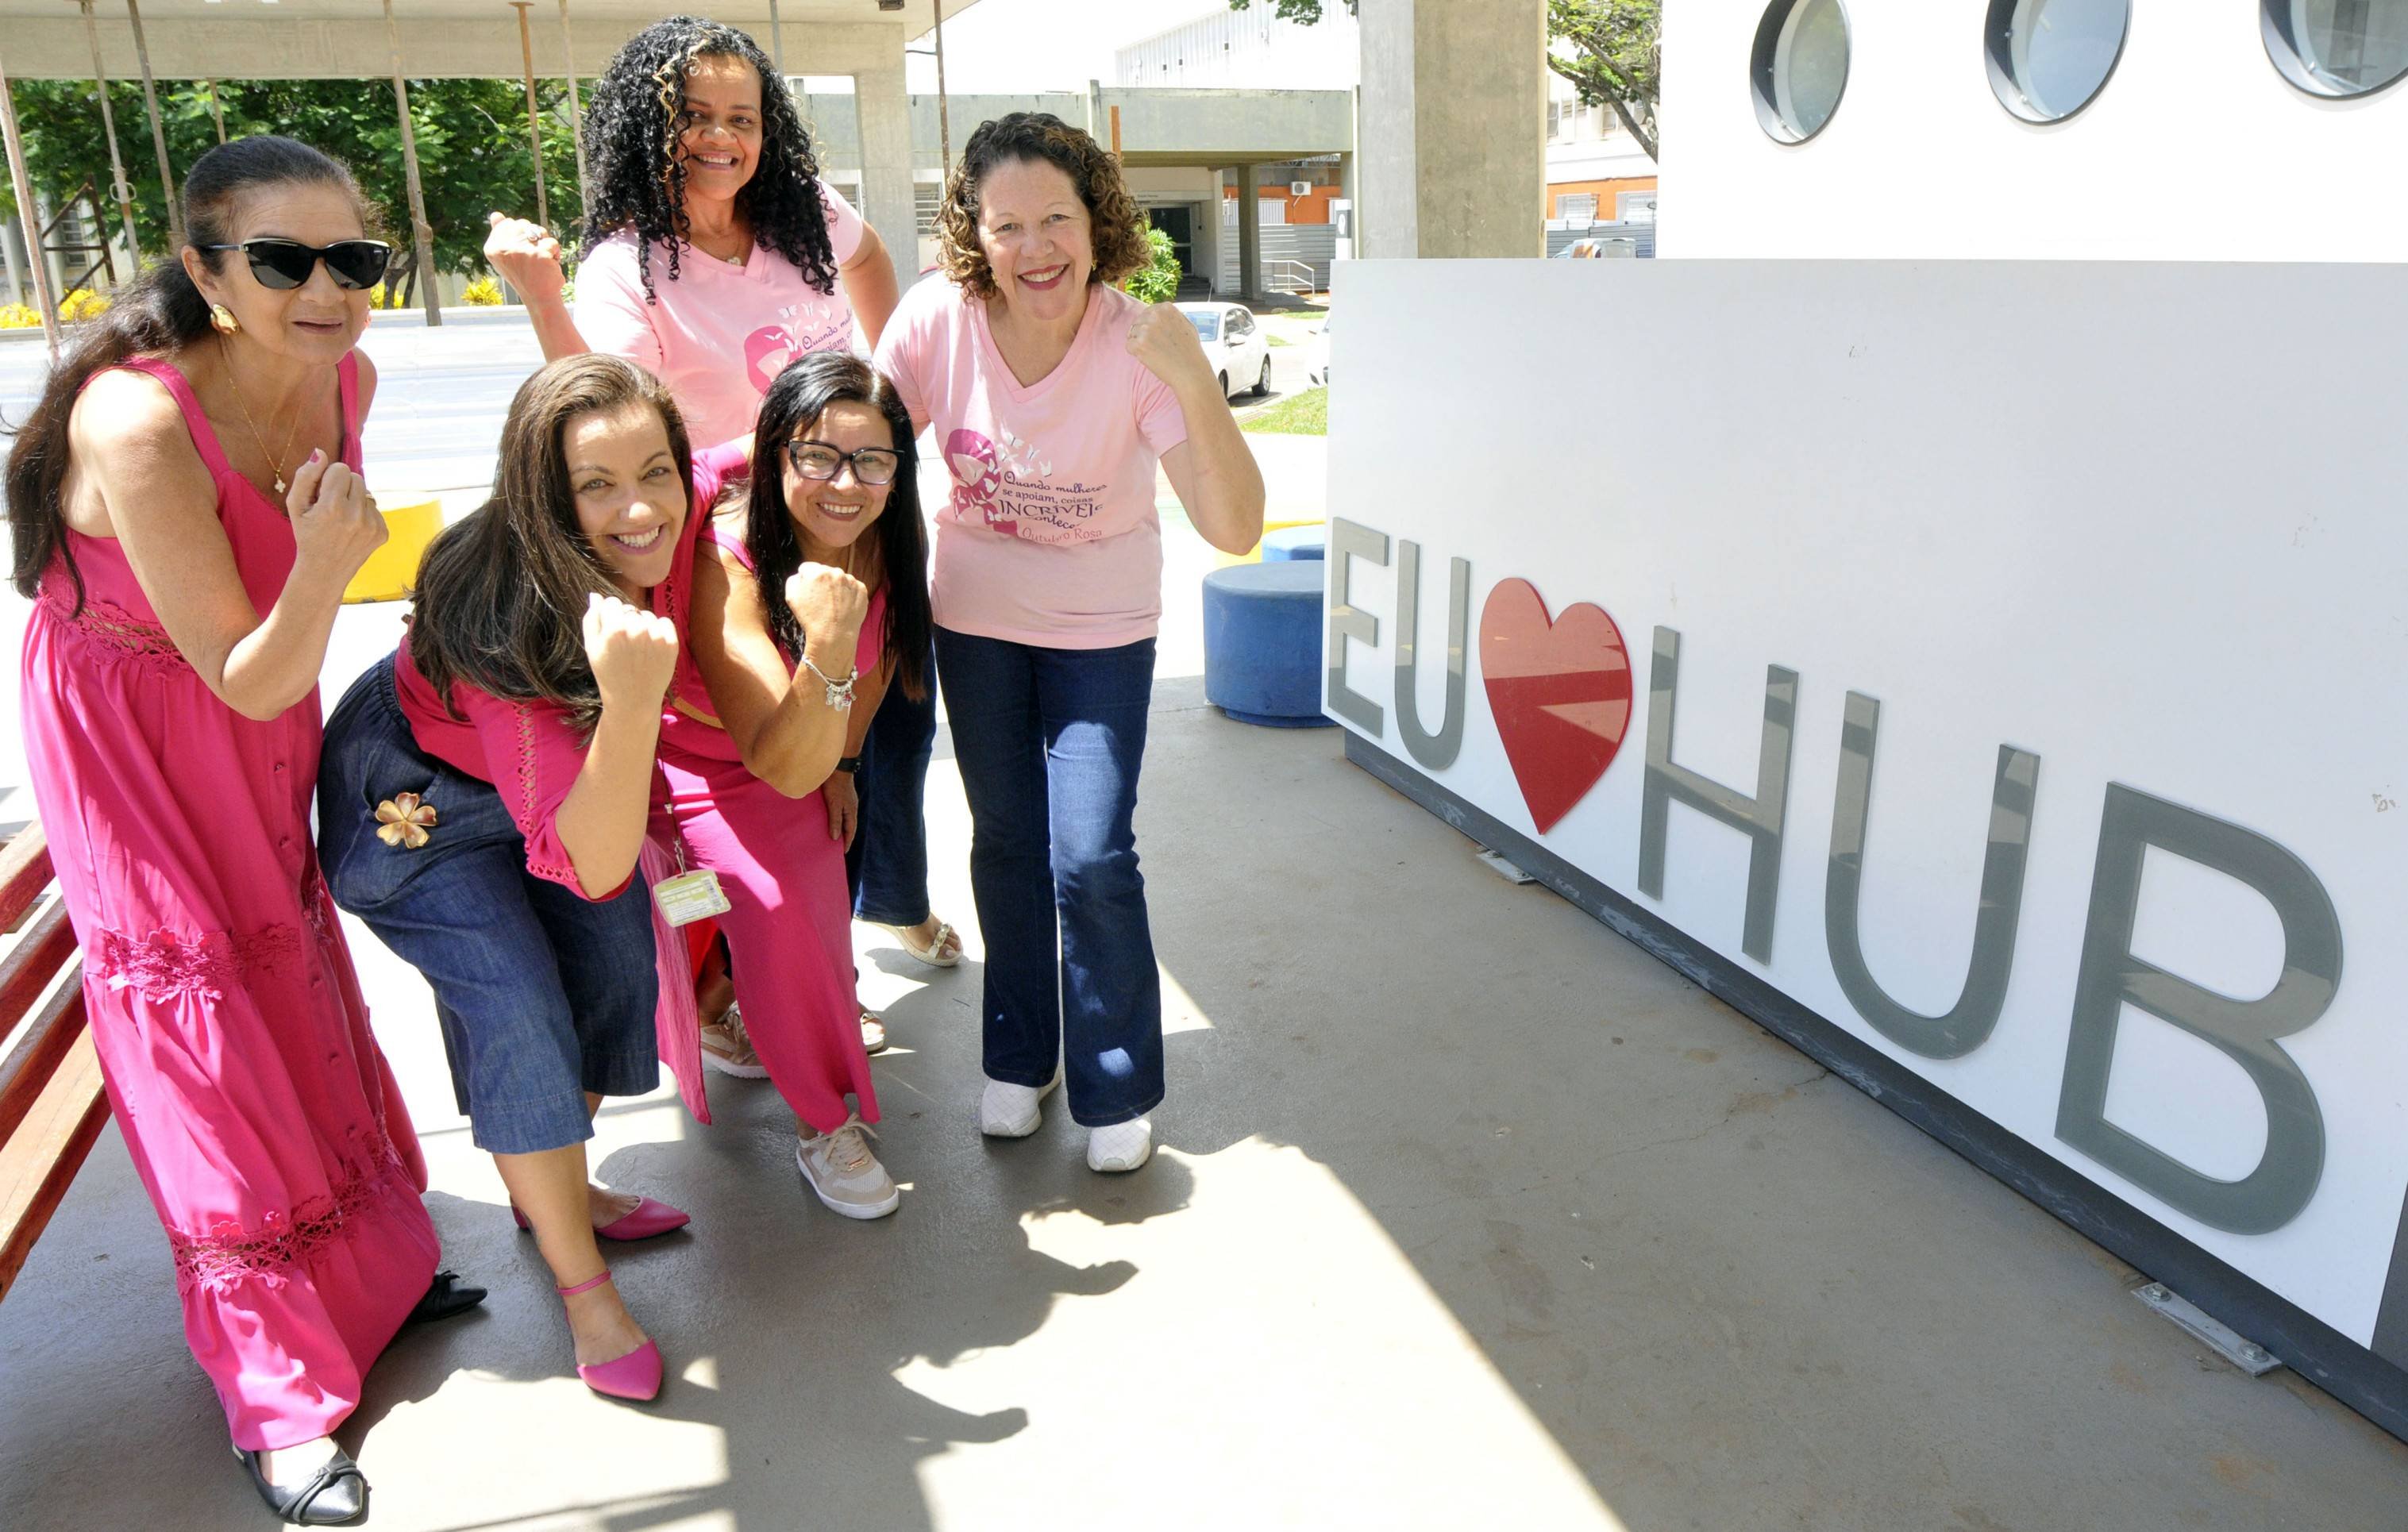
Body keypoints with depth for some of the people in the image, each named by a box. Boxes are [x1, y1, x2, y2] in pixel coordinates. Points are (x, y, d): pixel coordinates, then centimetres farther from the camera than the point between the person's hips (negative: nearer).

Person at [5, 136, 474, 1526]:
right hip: (135, 742, -6)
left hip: (262, 709, 6)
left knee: (300, 982, 17)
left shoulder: (346, 377, -12)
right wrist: (322, 571, -44)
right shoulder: (135, 422, -33)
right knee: (205, 1025, 3)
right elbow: (250, 679, -29)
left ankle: (370, 1272, 38)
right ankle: (283, 1401, 20)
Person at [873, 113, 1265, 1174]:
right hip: (975, 618, 3)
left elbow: (1235, 531, -31)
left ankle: (1116, 1089, 16)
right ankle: (1020, 1056, 35)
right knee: (1007, 843, 13)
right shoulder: (938, 319, -18)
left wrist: (1195, 382, -42)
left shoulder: (1137, 345, -23)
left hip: (1102, 629, -2)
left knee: (1091, 859, -8)